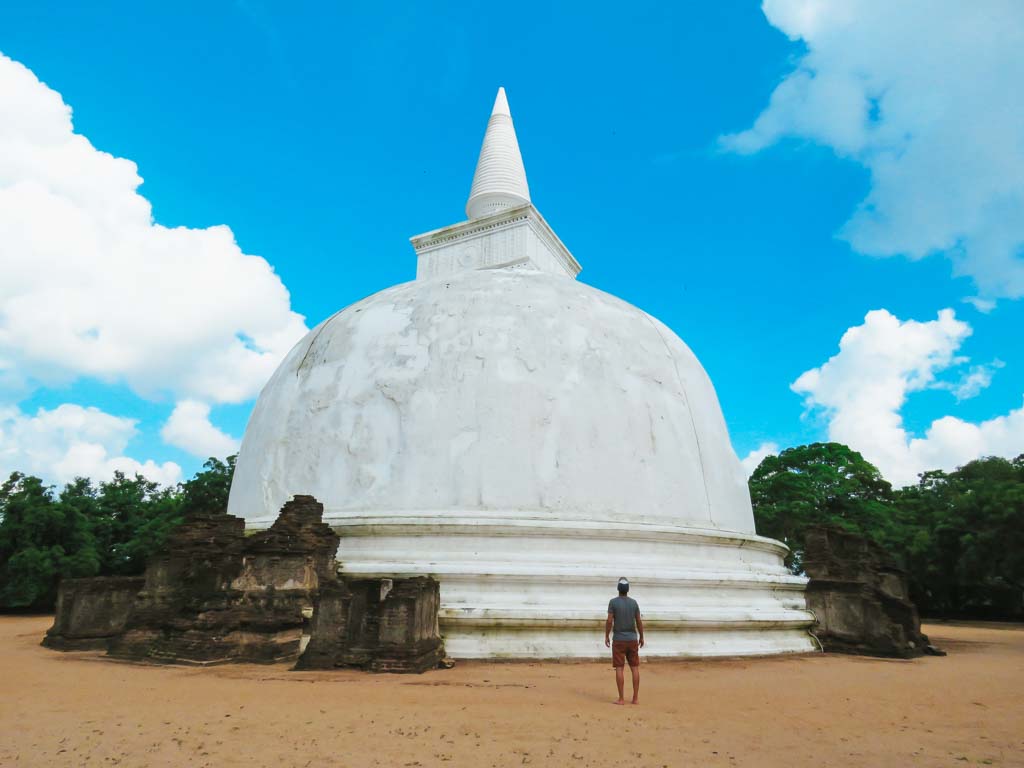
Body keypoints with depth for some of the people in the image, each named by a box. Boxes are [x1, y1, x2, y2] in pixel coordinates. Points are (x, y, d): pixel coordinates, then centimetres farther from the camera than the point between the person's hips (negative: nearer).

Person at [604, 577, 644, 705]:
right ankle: (636, 698, 12)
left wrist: (606, 637, 0)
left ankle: (621, 699, 2)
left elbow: (609, 621, -11)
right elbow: (639, 622, 3)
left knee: (619, 668, 0)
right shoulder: (634, 602, 1)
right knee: (635, 668, 10)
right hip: (632, 639, 3)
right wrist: (641, 637, 15)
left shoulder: (613, 602, -8)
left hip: (619, 640, -3)